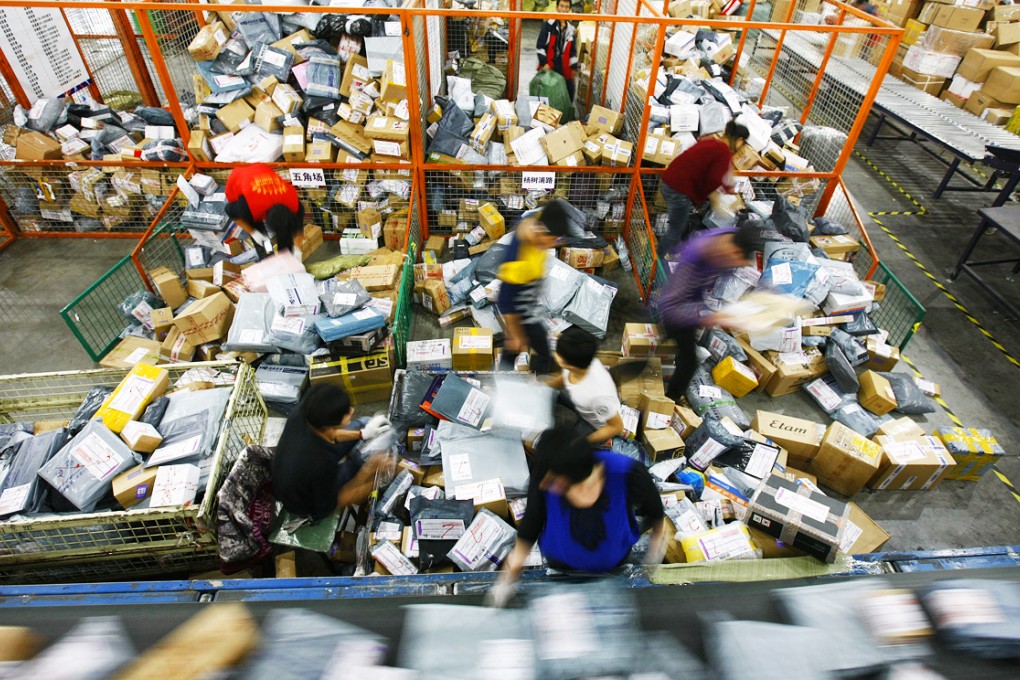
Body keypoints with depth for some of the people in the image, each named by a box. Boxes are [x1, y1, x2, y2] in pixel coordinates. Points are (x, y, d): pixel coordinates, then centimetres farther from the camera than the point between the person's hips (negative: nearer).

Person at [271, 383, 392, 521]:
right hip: (307, 505, -5)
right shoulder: (322, 463, -44)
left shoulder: (302, 412, -29)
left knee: (362, 424, 5)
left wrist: (363, 434, -7)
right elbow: (327, 505, -22)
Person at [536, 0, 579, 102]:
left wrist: (573, 67, 10)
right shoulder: (548, 25, -5)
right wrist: (544, 63, -14)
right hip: (548, 66, -3)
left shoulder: (571, 29, 8)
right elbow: (539, 46, -7)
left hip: (564, 67, 3)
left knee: (569, 91, 4)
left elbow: (573, 51, 14)